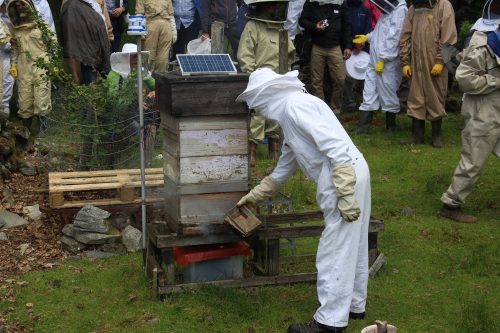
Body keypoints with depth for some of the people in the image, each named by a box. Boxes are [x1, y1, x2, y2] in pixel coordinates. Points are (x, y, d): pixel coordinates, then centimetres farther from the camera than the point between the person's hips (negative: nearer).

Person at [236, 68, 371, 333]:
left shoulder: (294, 104, -12)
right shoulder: (288, 115, 20)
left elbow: (334, 145, -22)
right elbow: (284, 168, 30)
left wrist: (345, 195, -24)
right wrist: (255, 196, 38)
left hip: (344, 177, -10)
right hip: (352, 175, 10)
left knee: (335, 252, -2)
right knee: (351, 247, 21)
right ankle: (353, 304, 36)